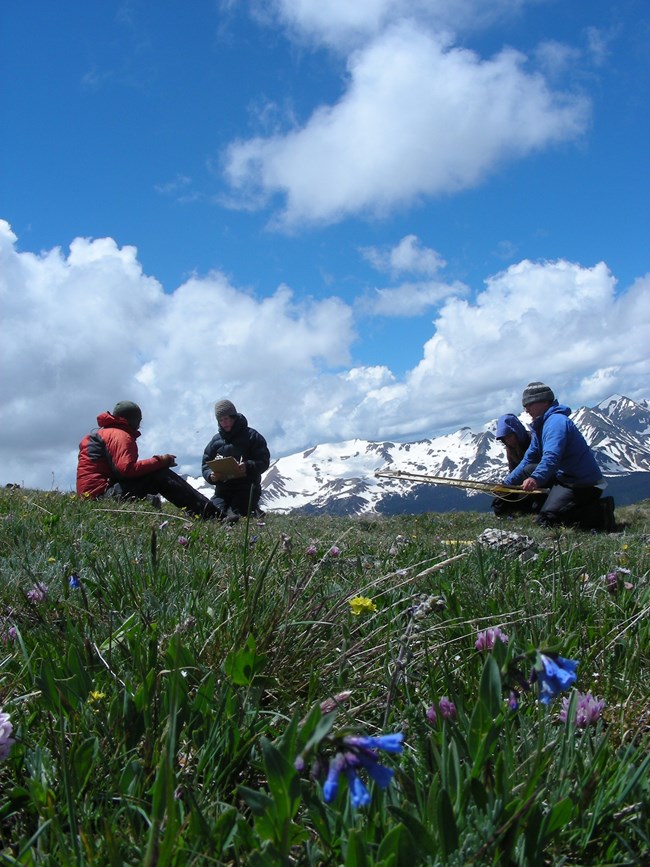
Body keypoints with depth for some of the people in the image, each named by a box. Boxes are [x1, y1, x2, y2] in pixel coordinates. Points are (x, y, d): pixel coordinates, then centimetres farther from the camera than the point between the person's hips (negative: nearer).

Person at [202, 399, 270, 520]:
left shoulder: (251, 436, 4)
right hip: (222, 489, 3)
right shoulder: (216, 440, 16)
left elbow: (264, 461, -3)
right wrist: (211, 475, -10)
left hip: (247, 487, -3)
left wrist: (248, 467, -23)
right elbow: (205, 465, 15)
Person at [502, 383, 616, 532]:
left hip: (583, 484, -10)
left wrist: (535, 479, -51)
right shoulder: (540, 425, 15)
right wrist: (506, 483, 13)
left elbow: (551, 457, -35)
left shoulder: (556, 421, -17)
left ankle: (600, 512, -9)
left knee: (546, 520, -18)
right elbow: (528, 460, 18)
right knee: (528, 469, 12)